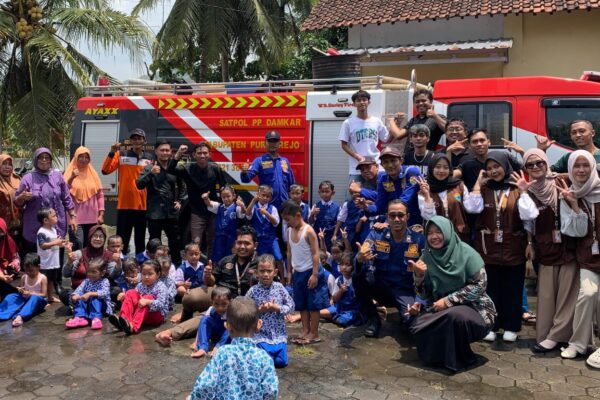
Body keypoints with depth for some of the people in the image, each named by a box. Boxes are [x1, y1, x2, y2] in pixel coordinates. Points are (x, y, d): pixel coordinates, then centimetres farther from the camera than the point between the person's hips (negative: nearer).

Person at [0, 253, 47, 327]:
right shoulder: (24, 277, 5)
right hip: (25, 299, 5)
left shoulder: (42, 278, -9)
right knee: (10, 296, -17)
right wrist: (21, 291, -10)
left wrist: (30, 293, -20)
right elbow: (22, 291, 13)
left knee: (34, 298, -38)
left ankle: (20, 316, -60)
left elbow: (44, 295, -10)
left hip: (37, 301, -5)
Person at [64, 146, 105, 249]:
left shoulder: (93, 173, 9)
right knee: (78, 245, -16)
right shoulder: (70, 173, 1)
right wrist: (71, 178, -25)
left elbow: (100, 194, 10)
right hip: (76, 218, -3)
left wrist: (101, 214, 4)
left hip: (92, 218, 4)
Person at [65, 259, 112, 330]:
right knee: (80, 300, -19)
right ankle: (80, 317, -37)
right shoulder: (86, 281, 9)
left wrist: (90, 294, -40)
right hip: (87, 306, 5)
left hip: (100, 305, -5)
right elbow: (79, 290, -6)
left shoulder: (104, 282, -7)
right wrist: (74, 296, -30)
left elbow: (104, 293, -27)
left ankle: (96, 318, -49)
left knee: (94, 299, -32)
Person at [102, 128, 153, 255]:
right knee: (122, 238, 1)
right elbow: (106, 170, -9)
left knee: (140, 238, 12)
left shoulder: (149, 158, 7)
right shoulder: (122, 155, 2)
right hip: (125, 203, -2)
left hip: (142, 204, 2)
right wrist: (112, 153, -17)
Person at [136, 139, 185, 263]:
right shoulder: (149, 168, -3)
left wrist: (180, 201, 6)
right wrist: (151, 173, -26)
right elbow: (139, 185, -14)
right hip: (154, 213, -2)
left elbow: (181, 187, 18)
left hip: (172, 212, 3)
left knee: (175, 242, 12)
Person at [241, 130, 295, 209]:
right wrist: (244, 172, -36)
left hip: (284, 205, 4)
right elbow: (247, 178, -15)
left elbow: (291, 184, 16)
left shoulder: (285, 161, 11)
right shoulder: (259, 161, -1)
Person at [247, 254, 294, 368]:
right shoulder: (253, 291, -10)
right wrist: (259, 310, -20)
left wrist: (277, 308, -17)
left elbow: (291, 306, -2)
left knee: (281, 362, 1)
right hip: (261, 334, -2)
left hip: (279, 334, 3)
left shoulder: (279, 287, -3)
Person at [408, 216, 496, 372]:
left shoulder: (466, 253, -13)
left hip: (473, 307, -4)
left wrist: (449, 300, -21)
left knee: (455, 316, -36)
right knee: (418, 325, -21)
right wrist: (419, 275, -20)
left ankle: (461, 359, -9)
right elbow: (424, 295, 0)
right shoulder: (427, 257, -1)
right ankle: (438, 355, 10)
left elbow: (479, 285, -16)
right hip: (442, 309, 4)